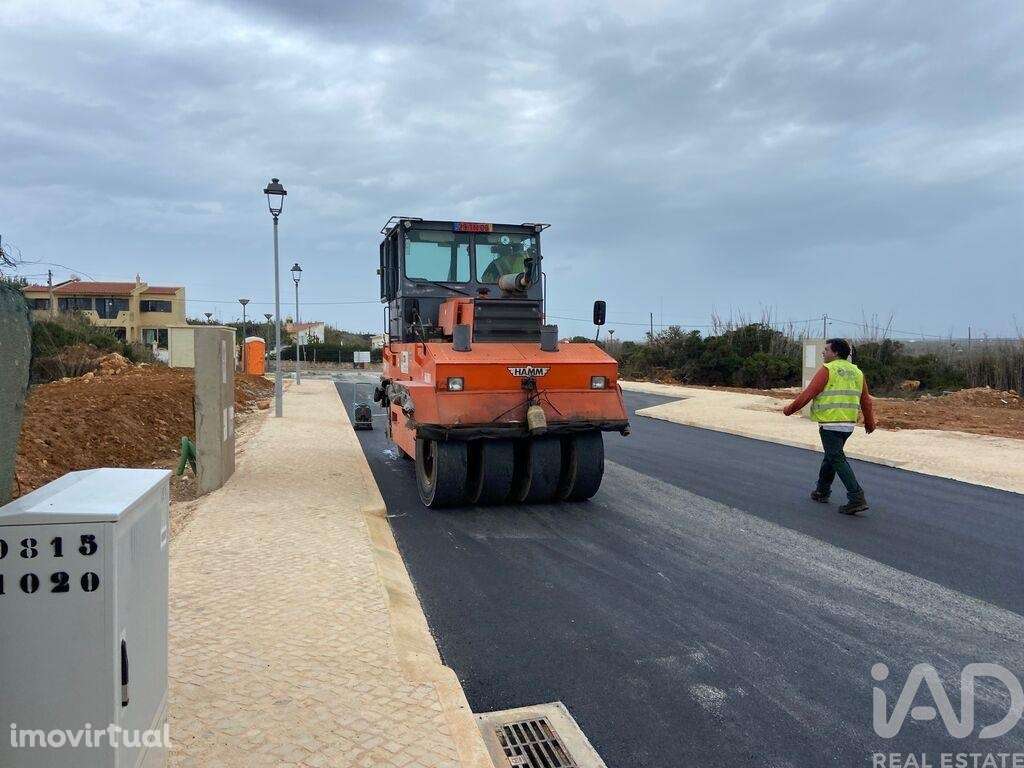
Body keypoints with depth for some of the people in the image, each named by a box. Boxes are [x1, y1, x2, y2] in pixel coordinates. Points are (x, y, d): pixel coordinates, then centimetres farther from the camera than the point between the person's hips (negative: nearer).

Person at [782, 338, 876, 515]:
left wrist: (790, 409, 0)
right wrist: (870, 422, 28)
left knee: (837, 459, -6)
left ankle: (857, 498, -12)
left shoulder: (827, 370, -9)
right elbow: (866, 400, 17)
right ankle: (822, 492, 31)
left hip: (830, 423, -8)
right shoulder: (856, 372, 13)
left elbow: (808, 394, -11)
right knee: (830, 456, 21)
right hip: (849, 424, 8)